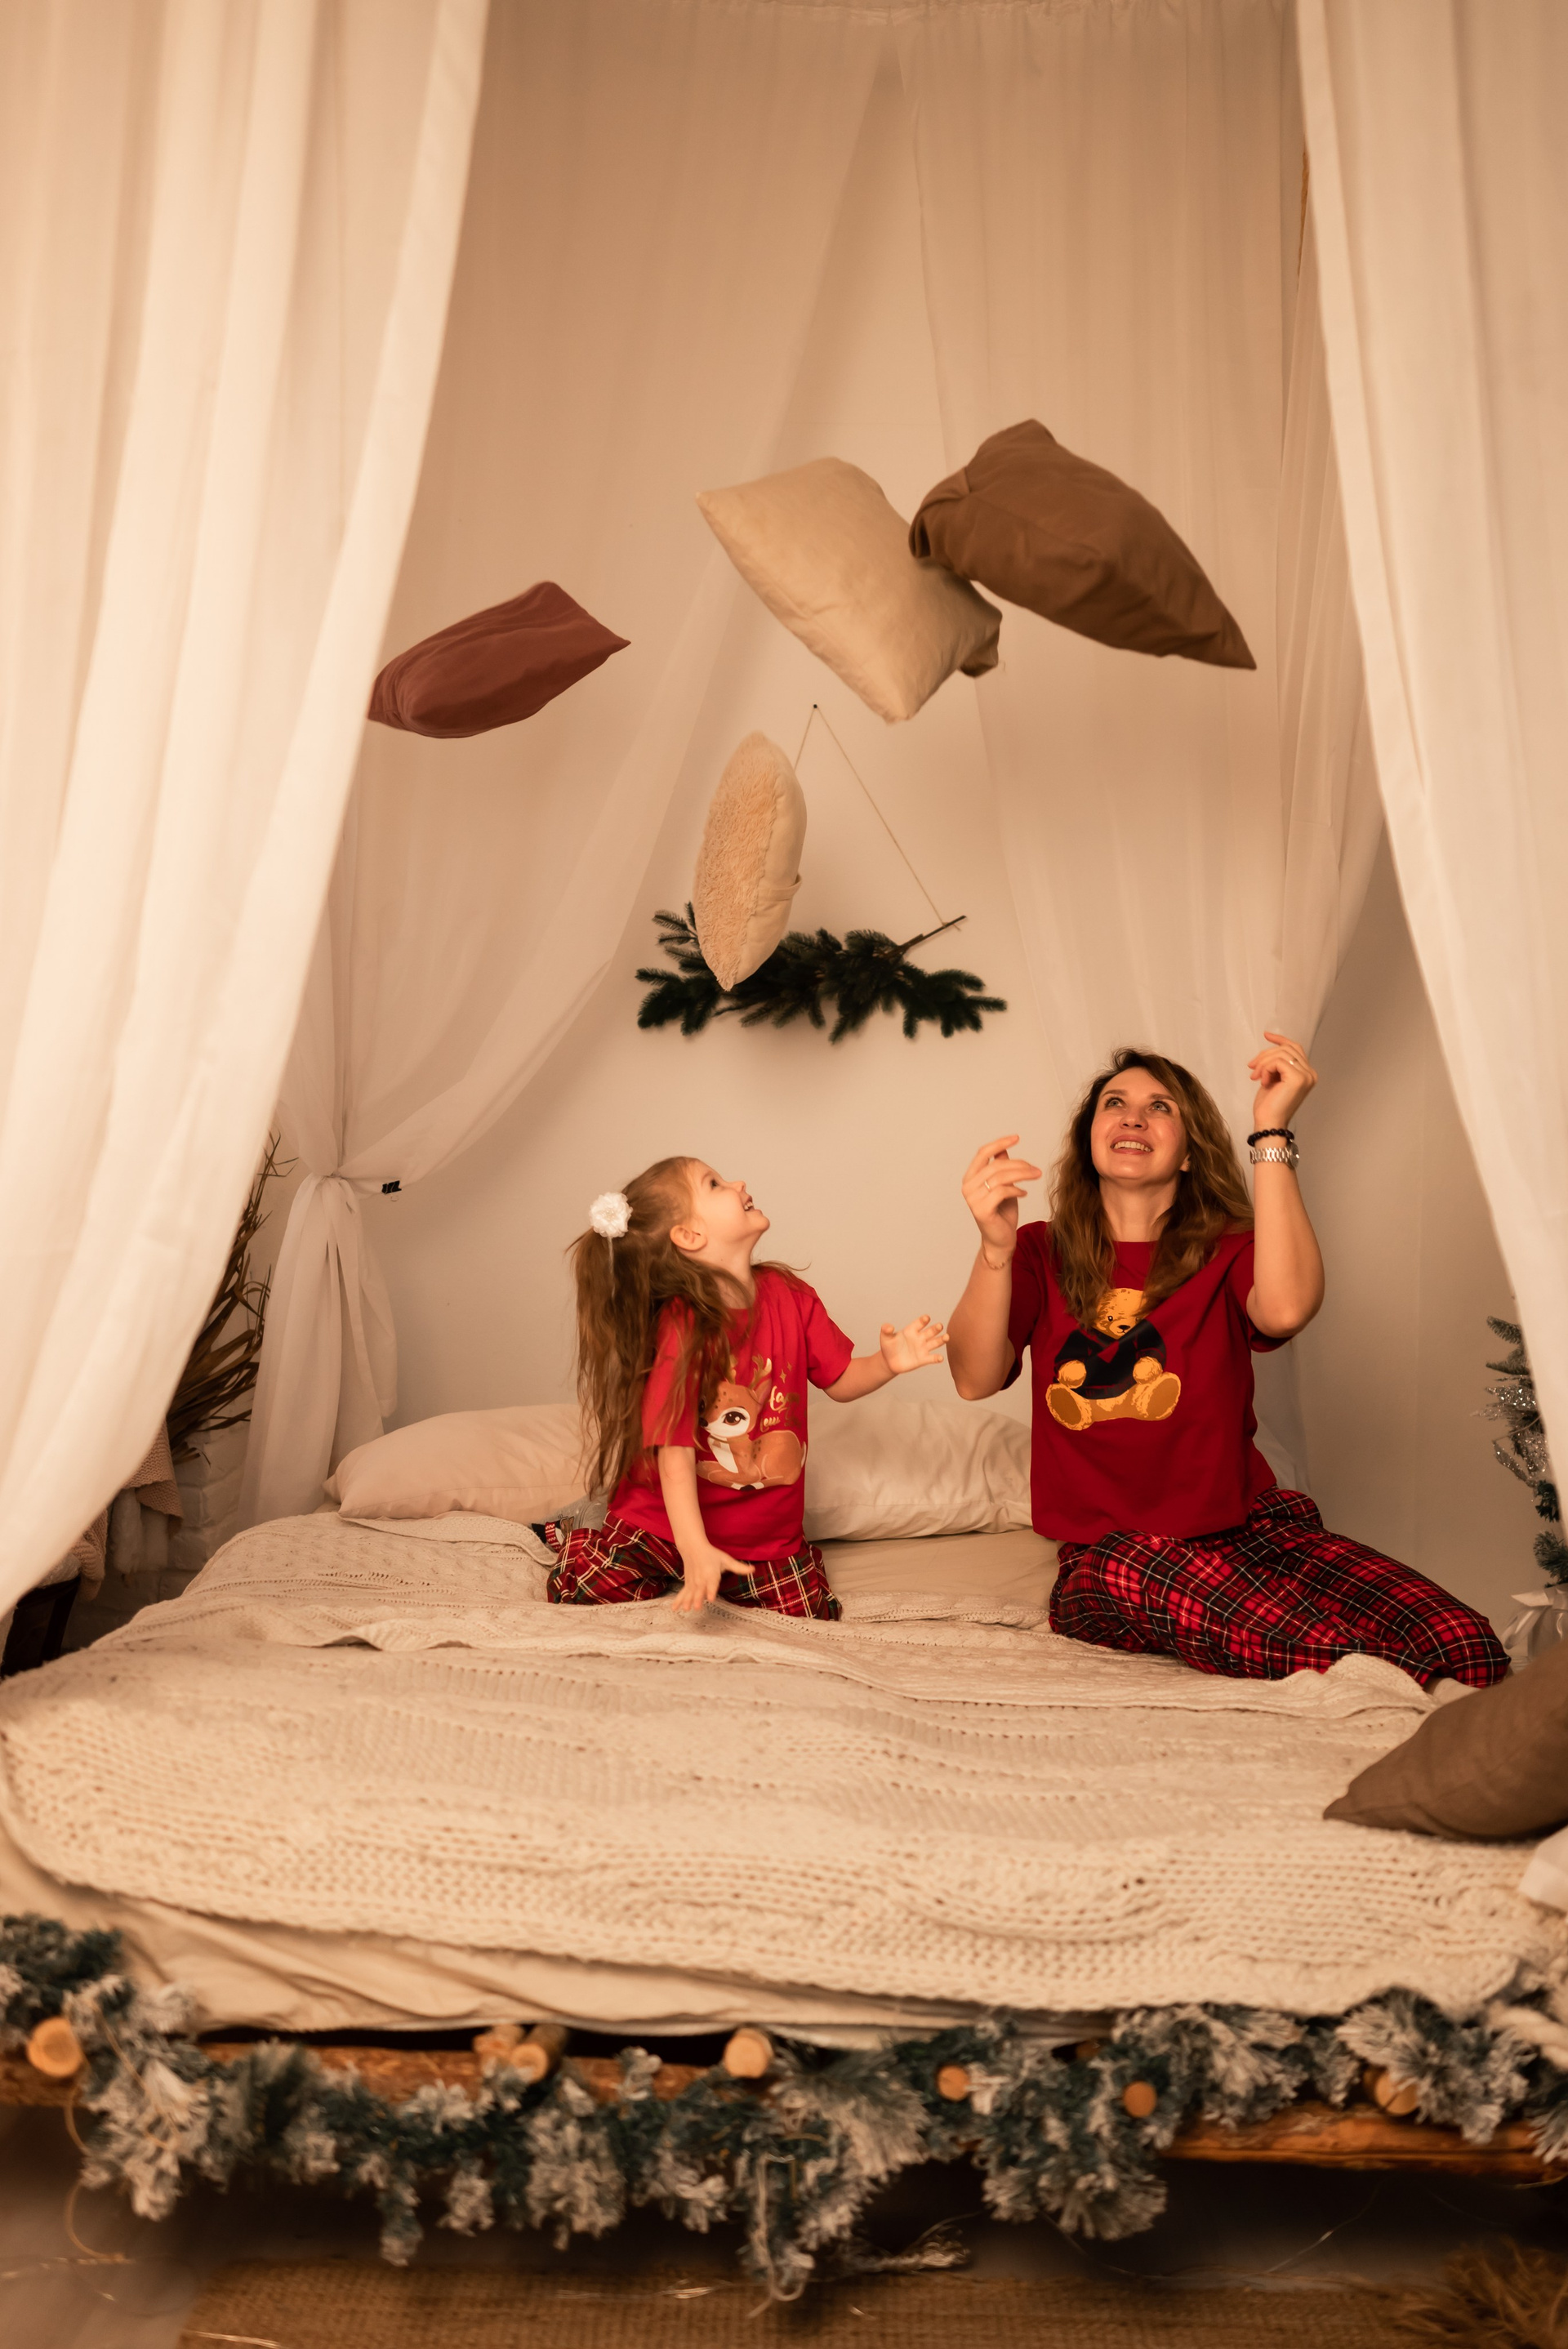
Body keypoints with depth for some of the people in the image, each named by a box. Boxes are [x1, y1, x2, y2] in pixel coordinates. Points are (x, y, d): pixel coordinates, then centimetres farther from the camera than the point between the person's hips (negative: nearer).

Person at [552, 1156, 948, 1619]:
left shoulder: (788, 1295, -2)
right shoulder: (682, 1326, -22)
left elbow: (840, 1382, 7)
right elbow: (674, 1452, -26)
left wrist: (887, 1363, -15)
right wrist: (695, 1550, -35)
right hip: (666, 1525, -5)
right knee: (580, 1595, -13)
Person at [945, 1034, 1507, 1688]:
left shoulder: (1227, 1253, 8)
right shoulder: (1042, 1256, 9)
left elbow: (1285, 1308, -19)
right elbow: (975, 1380, -9)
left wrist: (1271, 1130, -15)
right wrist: (995, 1247, -25)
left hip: (1252, 1524, 2)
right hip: (1113, 1554, -1)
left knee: (1465, 1646, -24)